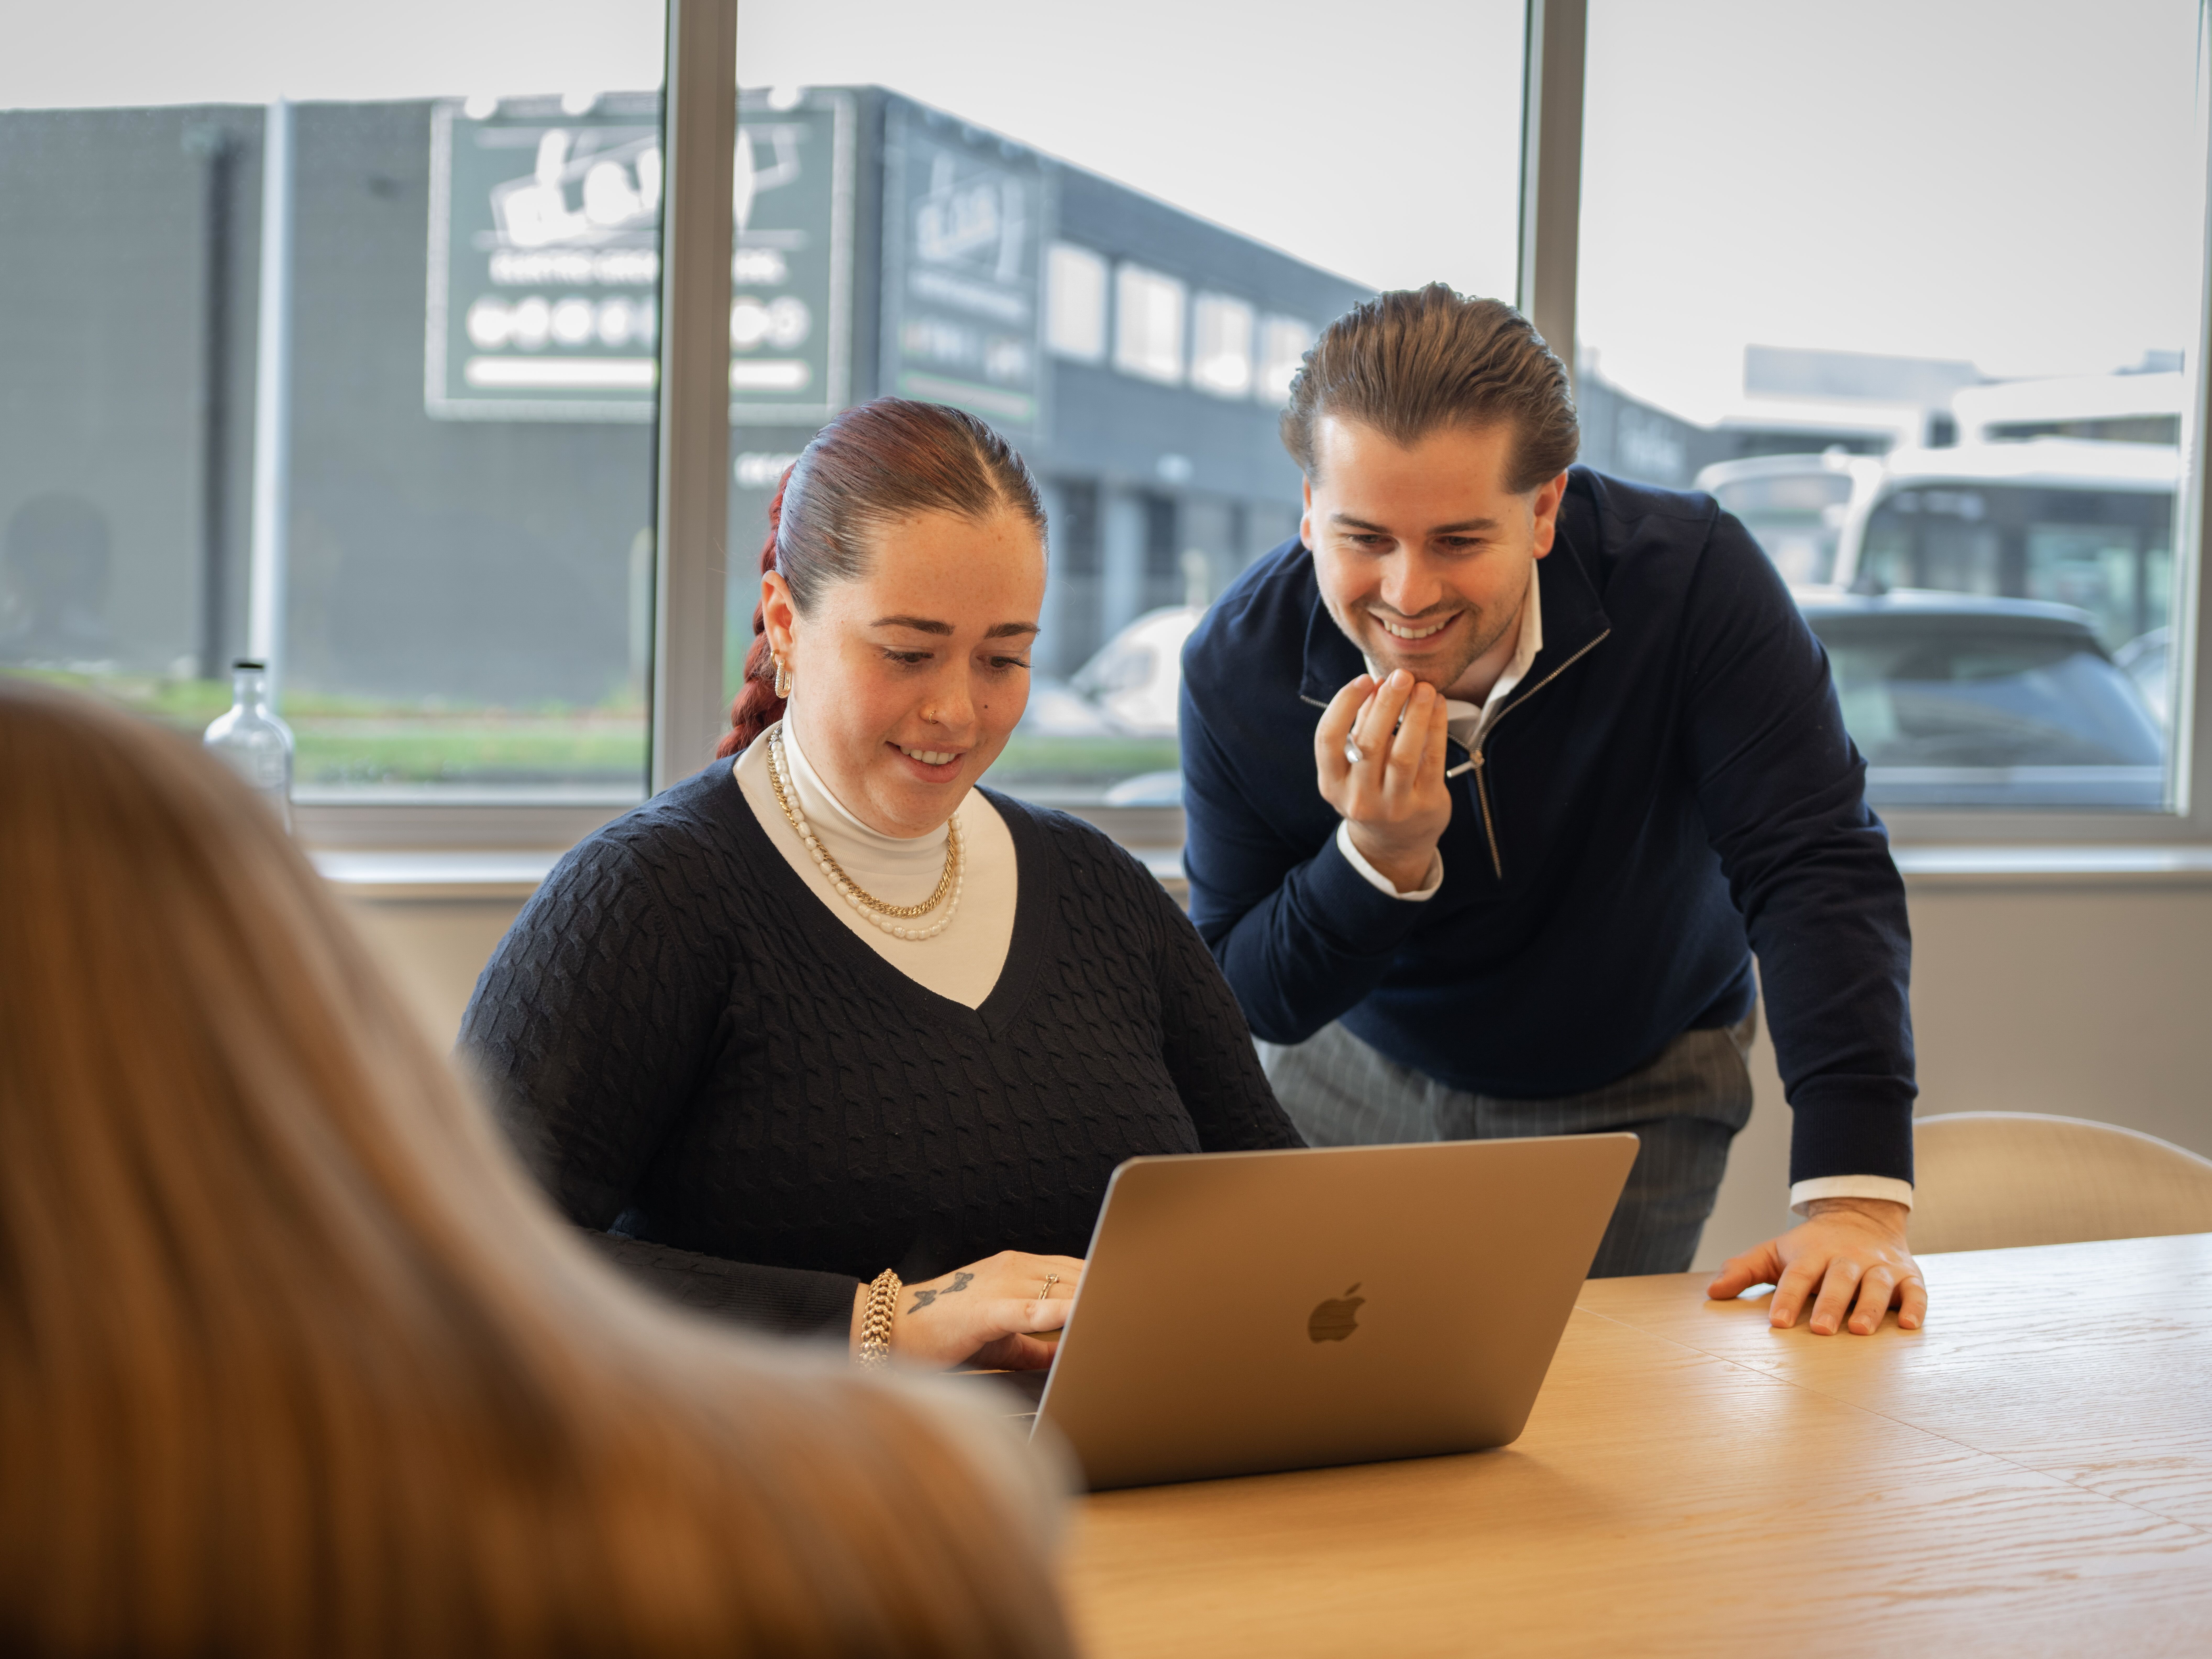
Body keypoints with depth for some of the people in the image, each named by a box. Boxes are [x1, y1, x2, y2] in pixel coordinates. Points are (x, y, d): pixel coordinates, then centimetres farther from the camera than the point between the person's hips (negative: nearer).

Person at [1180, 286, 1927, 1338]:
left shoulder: (1693, 580, -29)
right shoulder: (1237, 668, -24)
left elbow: (1816, 875, -32)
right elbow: (1249, 1003, -15)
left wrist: (1857, 1206, -42)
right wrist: (1378, 859, -37)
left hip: (1631, 1100, -1)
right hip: (1359, 1078, 1)